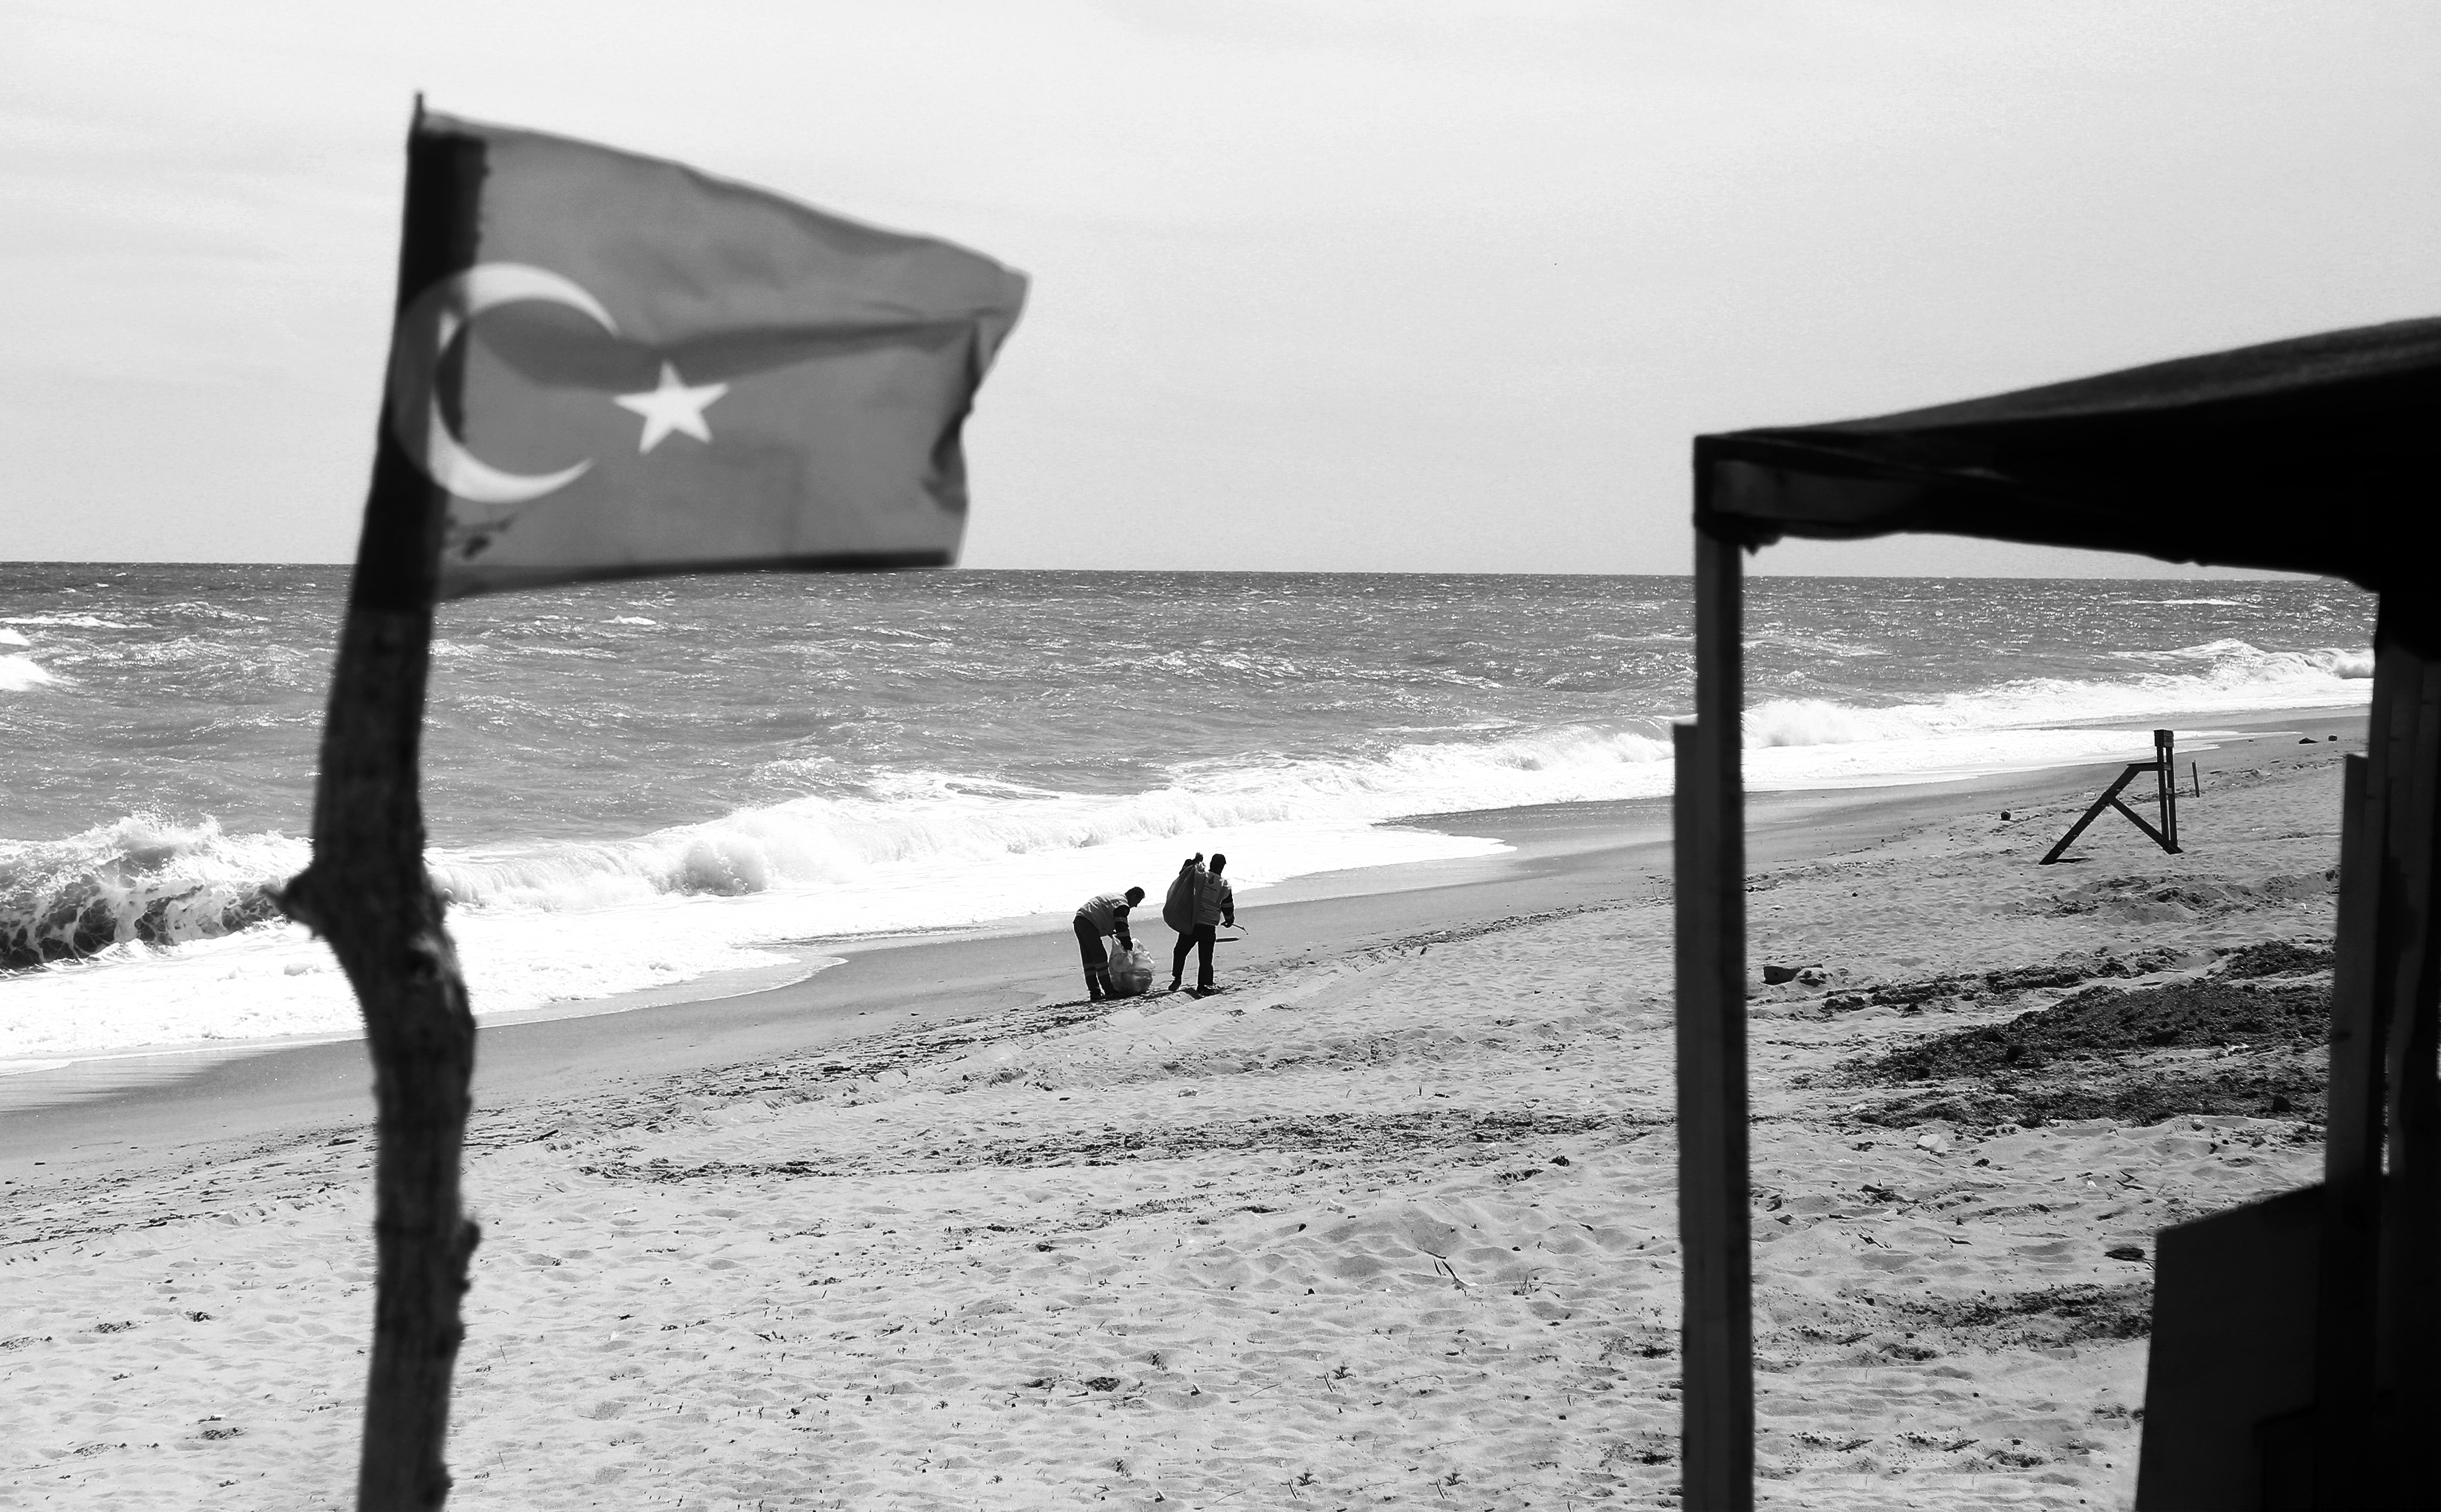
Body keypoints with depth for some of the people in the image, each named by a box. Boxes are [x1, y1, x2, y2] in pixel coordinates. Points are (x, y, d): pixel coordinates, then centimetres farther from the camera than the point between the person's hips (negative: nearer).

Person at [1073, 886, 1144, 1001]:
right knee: (1100, 958, -7)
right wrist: (1128, 946, -5)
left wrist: (1112, 933, 28)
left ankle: (1095, 992, 13)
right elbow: (1122, 928, -12)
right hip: (1089, 924, -10)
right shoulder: (1122, 905, -7)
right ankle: (1109, 992, -7)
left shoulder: (1115, 897, 25)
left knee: (1089, 959, 11)